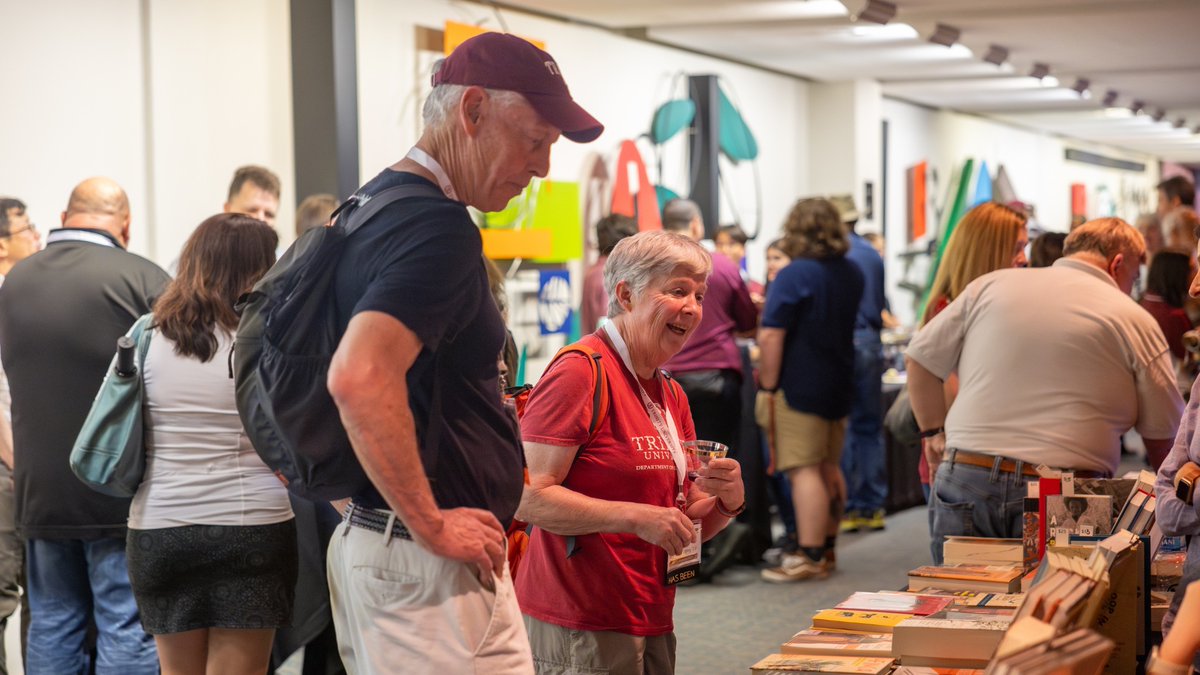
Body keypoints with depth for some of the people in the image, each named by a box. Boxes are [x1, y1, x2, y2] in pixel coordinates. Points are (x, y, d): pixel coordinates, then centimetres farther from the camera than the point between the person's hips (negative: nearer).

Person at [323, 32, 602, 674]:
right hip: (428, 569, -10)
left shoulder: (372, 205, 13)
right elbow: (360, 379, -33)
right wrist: (431, 524, -23)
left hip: (366, 543, 10)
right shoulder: (438, 228, -19)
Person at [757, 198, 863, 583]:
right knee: (829, 468, 17)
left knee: (804, 471, -8)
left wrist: (767, 387, -15)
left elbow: (771, 336, -19)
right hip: (840, 385, 8)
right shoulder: (852, 274, 9)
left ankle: (810, 558, -10)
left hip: (800, 388, -8)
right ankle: (827, 548, 26)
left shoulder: (795, 275, -15)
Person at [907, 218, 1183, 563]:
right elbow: (1163, 436, 8)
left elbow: (921, 358, 17)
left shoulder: (992, 285, 12)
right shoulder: (1134, 320, 5)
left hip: (965, 476, 3)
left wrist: (934, 432, 26)